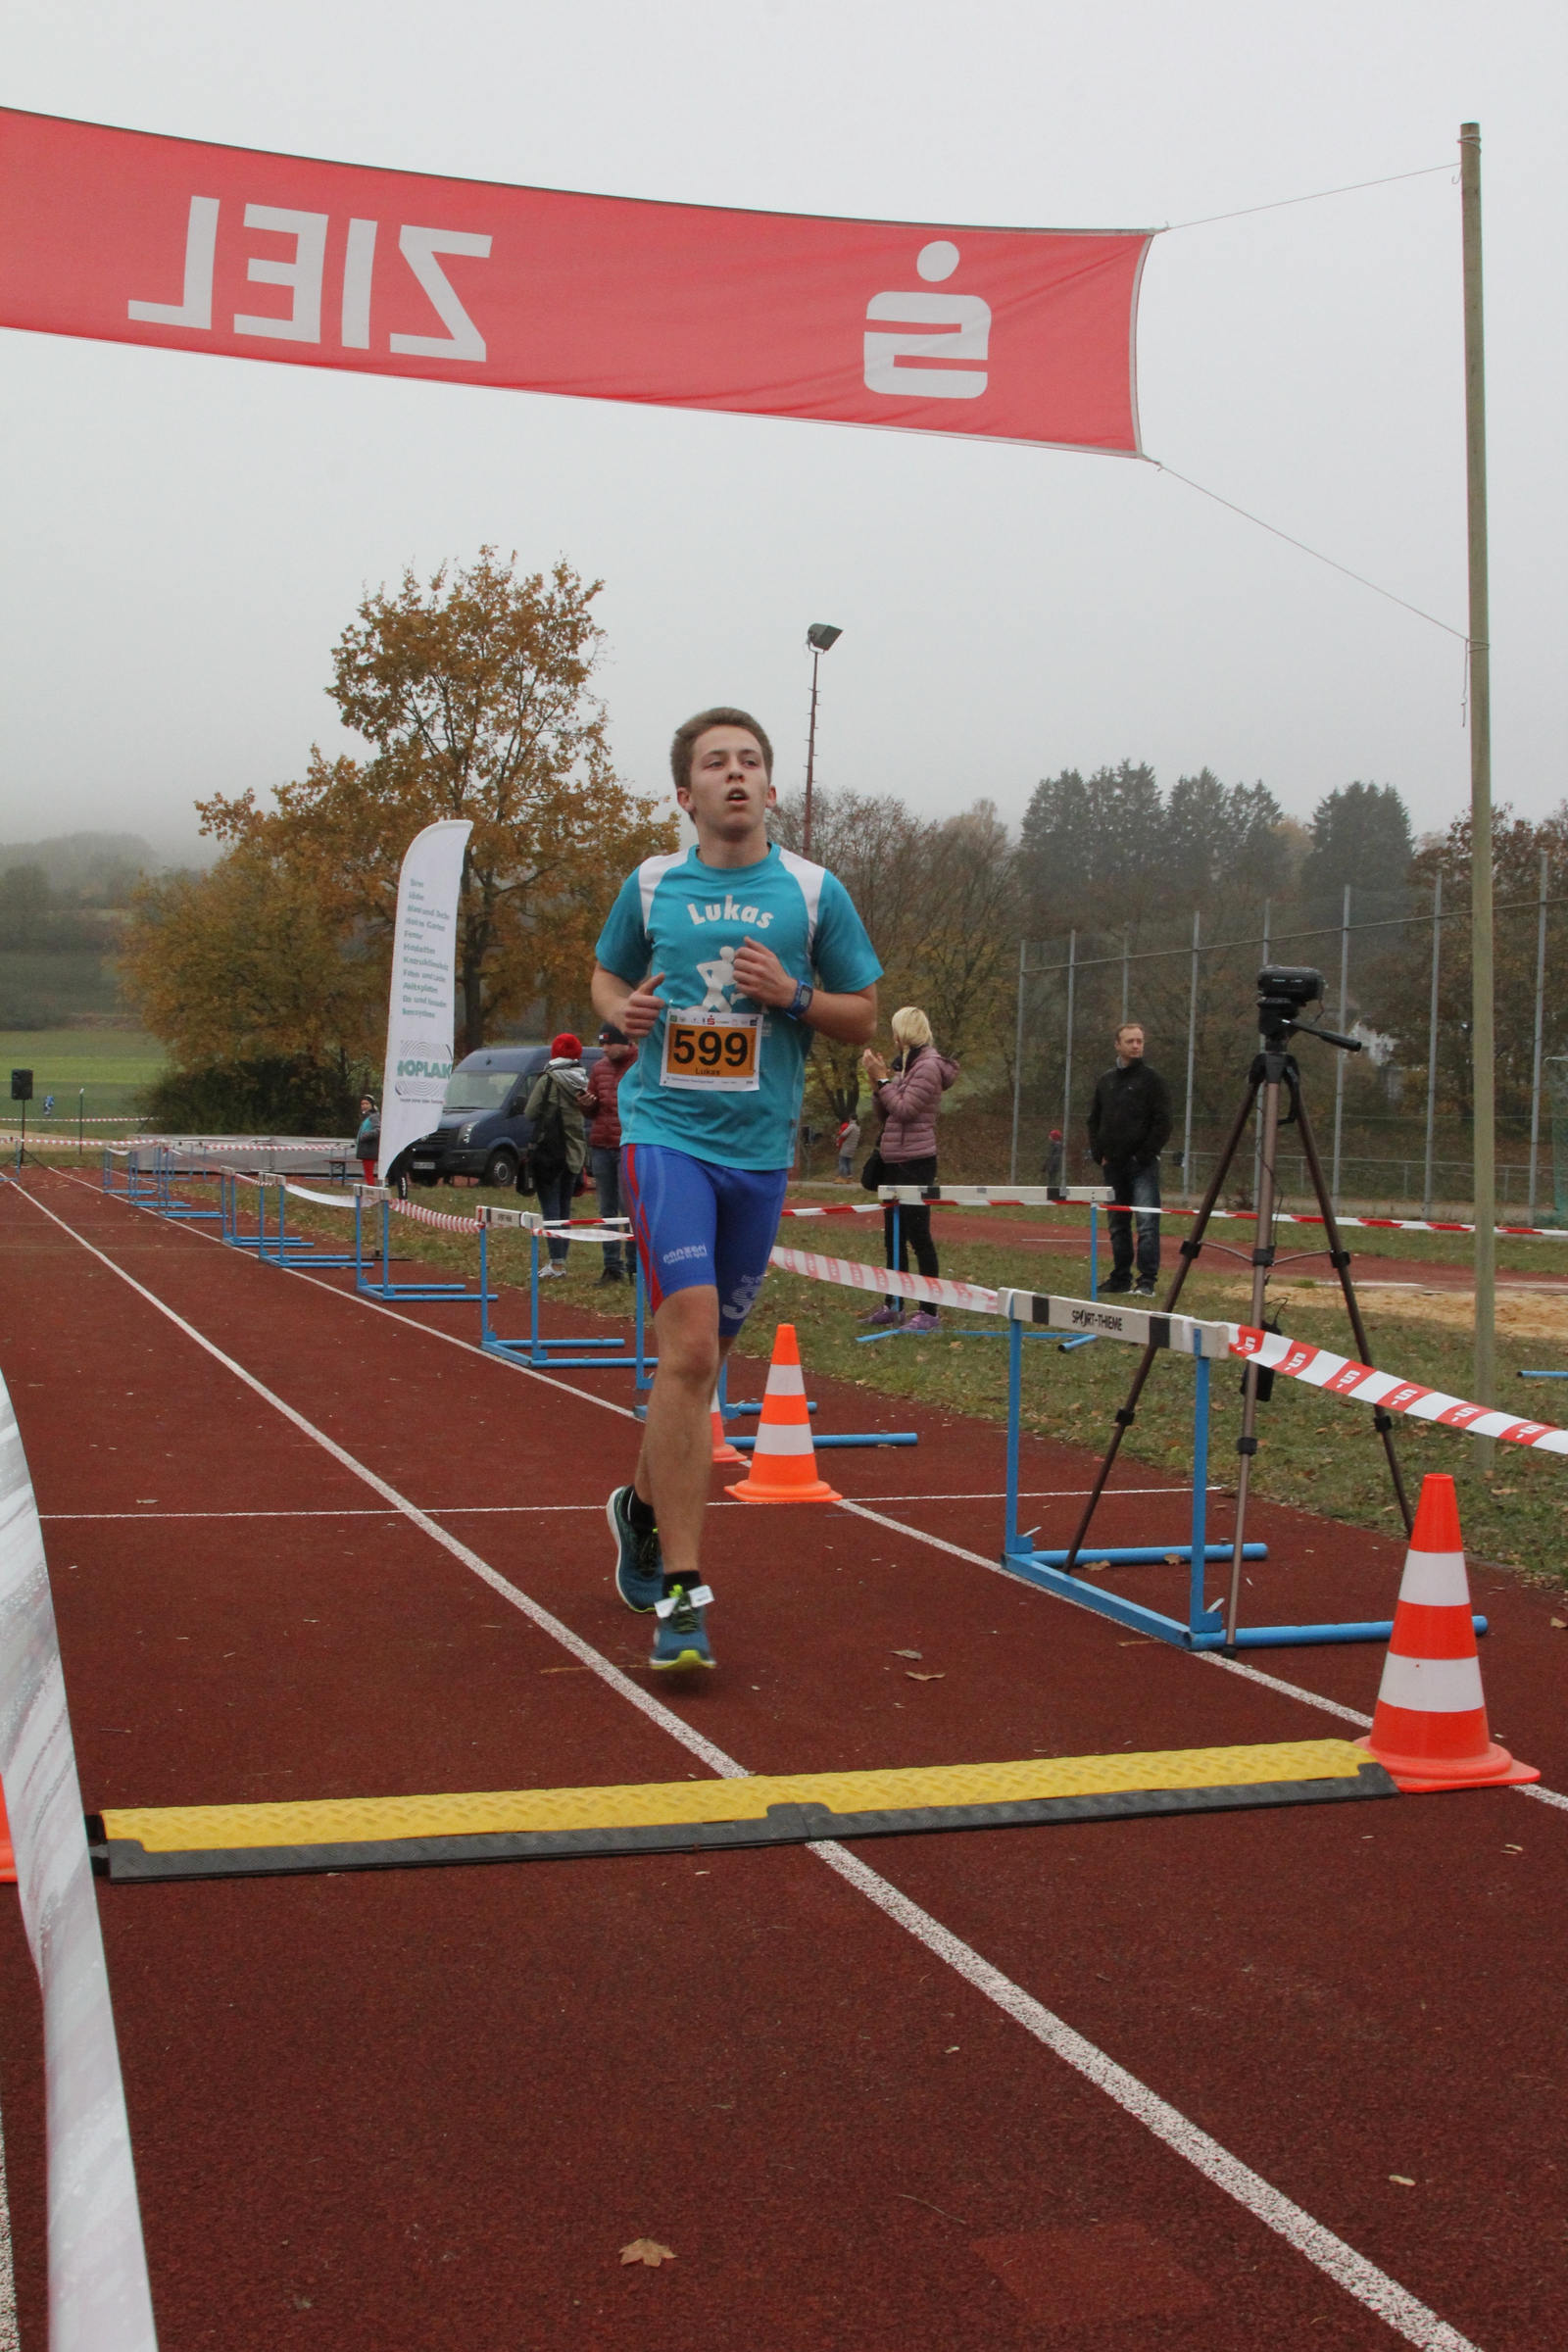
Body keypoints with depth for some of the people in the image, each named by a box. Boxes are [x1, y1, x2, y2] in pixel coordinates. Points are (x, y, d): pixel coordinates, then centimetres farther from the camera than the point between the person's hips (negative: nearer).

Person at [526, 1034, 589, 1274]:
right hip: (575, 1152, 6)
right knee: (565, 1208, 13)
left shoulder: (548, 1079, -12)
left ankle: (557, 1263, -9)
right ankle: (561, 1260, 16)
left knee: (551, 1208, -4)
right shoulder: (584, 1081, 5)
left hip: (550, 1150, -6)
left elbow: (530, 1113, -8)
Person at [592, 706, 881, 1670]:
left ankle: (644, 1504, 41)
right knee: (690, 1347, -17)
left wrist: (793, 994, -11)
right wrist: (623, 1008, -2)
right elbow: (607, 975, 21)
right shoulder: (651, 885, 5)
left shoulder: (814, 891, 4)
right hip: (666, 1133, -2)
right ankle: (681, 1593, -13)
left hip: (761, 1148, 2)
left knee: (705, 1354, 12)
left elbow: (865, 1017, 8)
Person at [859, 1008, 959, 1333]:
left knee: (918, 1235, -9)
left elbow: (904, 1110, -19)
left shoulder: (928, 1066, -11)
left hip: (914, 1162, -10)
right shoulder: (907, 1064, 16)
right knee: (894, 1237, 12)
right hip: (895, 1161, 10)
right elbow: (885, 1114, 17)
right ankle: (893, 1306, 18)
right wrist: (877, 1080, 6)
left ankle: (930, 1312, -6)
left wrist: (883, 1079, -12)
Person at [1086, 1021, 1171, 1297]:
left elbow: (1162, 1123, -8)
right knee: (1118, 1225, 12)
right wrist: (1099, 1155, 8)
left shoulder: (1152, 1079, -2)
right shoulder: (1106, 1081, 14)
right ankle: (1121, 1277, 21)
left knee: (1147, 1223, -11)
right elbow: (1094, 1120, 20)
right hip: (1114, 1165, 6)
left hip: (1142, 1165, -6)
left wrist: (1145, 1156, -12)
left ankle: (1147, 1281, -12)